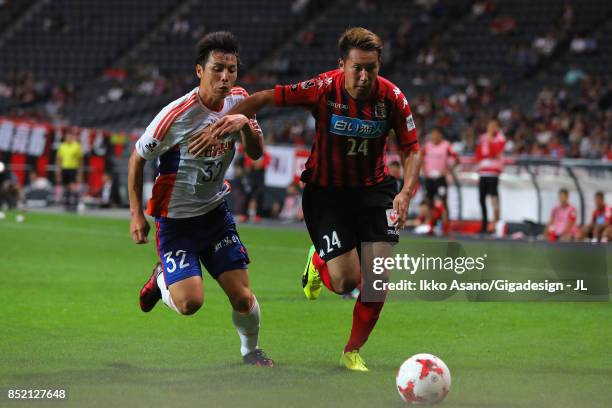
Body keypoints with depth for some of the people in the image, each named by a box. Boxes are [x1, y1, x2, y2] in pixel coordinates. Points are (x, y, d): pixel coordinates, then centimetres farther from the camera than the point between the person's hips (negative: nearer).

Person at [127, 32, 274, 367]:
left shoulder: (239, 100, -4)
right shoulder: (177, 115, -22)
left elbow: (256, 153, 5)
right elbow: (138, 158, -9)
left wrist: (246, 127, -17)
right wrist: (136, 214, -11)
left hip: (215, 212, 5)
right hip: (175, 220, -5)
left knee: (243, 297, -4)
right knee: (190, 302, -18)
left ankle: (250, 351, 25)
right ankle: (162, 280, 17)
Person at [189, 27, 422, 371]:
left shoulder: (392, 97, -14)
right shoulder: (323, 89, -20)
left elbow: (412, 150, -4)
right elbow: (264, 98, -13)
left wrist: (406, 192, -20)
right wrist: (226, 122, -23)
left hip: (374, 188, 2)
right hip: (326, 190, -2)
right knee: (345, 281, -13)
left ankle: (353, 351, 13)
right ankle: (318, 261, 27)